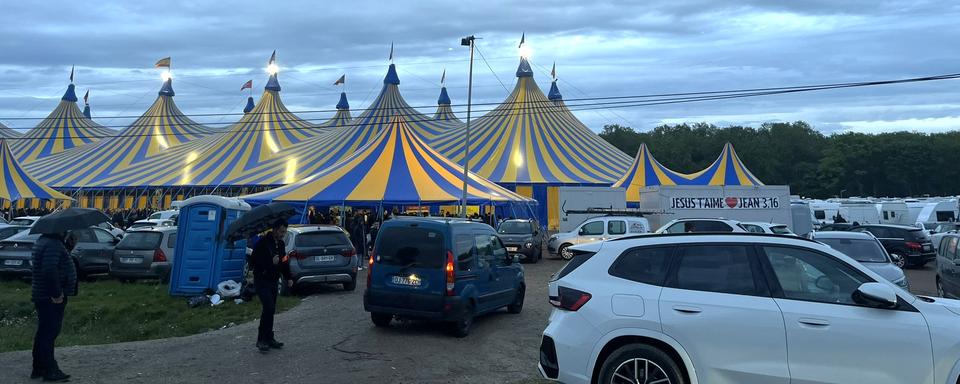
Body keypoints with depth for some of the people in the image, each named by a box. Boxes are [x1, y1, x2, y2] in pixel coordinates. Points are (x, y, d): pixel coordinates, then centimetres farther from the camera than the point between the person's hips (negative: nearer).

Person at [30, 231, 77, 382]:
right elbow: (50, 271, -28)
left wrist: (69, 244, 5)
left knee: (44, 333, 16)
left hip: (42, 296, 11)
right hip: (51, 298, -11)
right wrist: (56, 294, -23)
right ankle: (50, 371, 0)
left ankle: (39, 368, 25)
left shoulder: (45, 241, 14)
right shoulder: (53, 244, -20)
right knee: (50, 332, -5)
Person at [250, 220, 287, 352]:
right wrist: (271, 262, -23)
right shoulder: (263, 242, -16)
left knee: (271, 310, 10)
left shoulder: (281, 244, 8)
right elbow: (253, 261, -18)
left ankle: (269, 339, 19)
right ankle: (261, 340, -10)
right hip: (261, 281, -7)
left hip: (273, 281, 8)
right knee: (269, 308, -18)